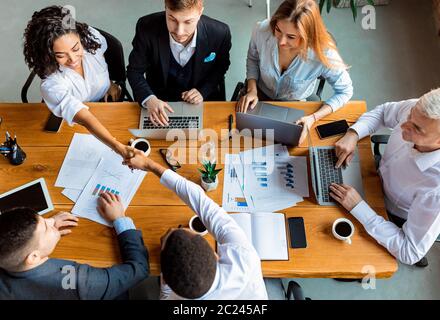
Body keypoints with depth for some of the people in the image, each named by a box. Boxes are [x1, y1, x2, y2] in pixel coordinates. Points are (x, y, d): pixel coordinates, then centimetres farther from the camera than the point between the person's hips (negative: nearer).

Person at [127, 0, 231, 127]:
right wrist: (149, 100, -29)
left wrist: (203, 92, -14)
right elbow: (134, 71, -11)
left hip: (200, 101, 1)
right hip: (158, 98, 0)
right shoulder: (147, 27, -23)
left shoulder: (219, 33, -21)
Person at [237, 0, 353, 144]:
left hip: (298, 104, -1)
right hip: (261, 95, 2)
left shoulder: (324, 53, -35)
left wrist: (313, 118, -30)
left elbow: (345, 90, -18)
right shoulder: (261, 30, -29)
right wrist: (252, 89, -18)